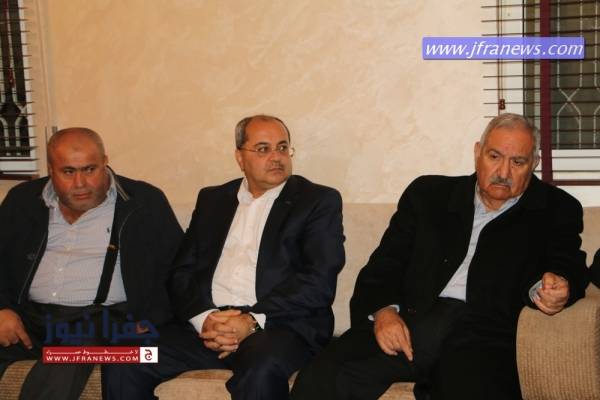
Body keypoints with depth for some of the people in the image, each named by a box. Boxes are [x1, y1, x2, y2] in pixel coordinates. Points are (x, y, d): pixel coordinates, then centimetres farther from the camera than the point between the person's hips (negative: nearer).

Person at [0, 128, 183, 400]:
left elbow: (177, 267, 4)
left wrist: (150, 322, -9)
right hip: (29, 316, 4)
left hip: (101, 316, -3)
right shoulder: (24, 199, 15)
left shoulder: (144, 203, 5)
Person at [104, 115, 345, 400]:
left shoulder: (318, 201, 7)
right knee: (124, 366, -17)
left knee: (260, 373, -37)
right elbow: (183, 270, 13)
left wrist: (253, 321, -15)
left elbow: (319, 281, -5)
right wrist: (203, 318, -7)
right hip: (208, 323, 4)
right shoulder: (212, 199, 20)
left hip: (280, 324, -4)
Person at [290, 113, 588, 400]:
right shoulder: (428, 193, 19)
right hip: (407, 322, 1)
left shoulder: (556, 210, 17)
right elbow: (386, 261, 14)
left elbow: (569, 266, 6)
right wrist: (383, 310, -6)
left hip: (482, 333, -1)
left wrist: (554, 288, -19)